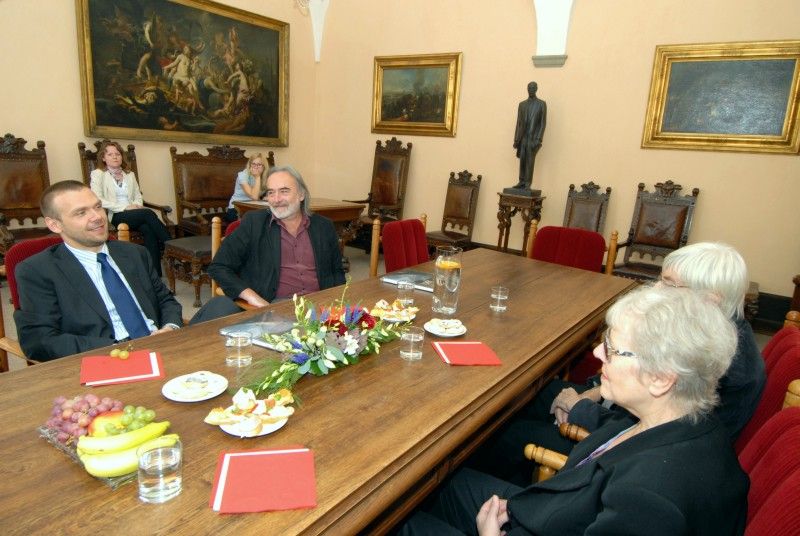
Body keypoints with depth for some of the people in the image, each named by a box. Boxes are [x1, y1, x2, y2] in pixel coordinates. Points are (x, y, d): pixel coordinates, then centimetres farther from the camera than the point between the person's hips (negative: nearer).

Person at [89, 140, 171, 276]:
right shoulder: (98, 174, 7)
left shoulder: (130, 175, 23)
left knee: (149, 230, -32)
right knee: (148, 213, -32)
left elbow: (138, 196, 19)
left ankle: (156, 273, -34)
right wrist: (124, 207, -15)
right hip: (114, 216, -4)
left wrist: (136, 206, -6)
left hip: (133, 214, 4)